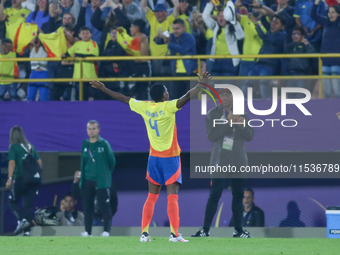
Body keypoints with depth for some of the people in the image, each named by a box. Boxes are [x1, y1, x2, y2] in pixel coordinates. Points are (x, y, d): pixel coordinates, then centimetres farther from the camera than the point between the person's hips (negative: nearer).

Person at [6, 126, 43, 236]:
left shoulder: (13, 147, -2)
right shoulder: (30, 146, 14)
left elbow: (12, 162, -14)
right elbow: (39, 162, 13)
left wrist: (9, 178, -18)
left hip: (20, 179, -5)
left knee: (12, 202, 8)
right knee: (29, 204, 7)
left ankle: (22, 220, -16)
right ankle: (27, 230, 3)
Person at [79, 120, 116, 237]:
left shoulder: (104, 144, -4)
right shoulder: (85, 144, 10)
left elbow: (111, 161, 2)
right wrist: (82, 177, 15)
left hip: (101, 182, -5)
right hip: (87, 180, 5)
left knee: (104, 206, -5)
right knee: (87, 206, 5)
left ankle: (106, 230, -3)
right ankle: (87, 231, 10)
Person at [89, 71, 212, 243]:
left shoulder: (144, 107, 1)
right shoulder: (168, 107, -13)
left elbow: (122, 98, 12)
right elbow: (188, 96, -26)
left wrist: (103, 89, 22)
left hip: (154, 157, 5)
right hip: (170, 157, -5)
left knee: (152, 197, 11)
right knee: (172, 196, -7)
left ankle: (144, 233, 6)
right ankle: (174, 234, -15)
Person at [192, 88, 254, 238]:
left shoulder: (241, 114, 10)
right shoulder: (213, 114, 3)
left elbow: (249, 136, 2)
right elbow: (211, 135, -11)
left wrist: (242, 125, -18)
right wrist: (228, 123, -21)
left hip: (239, 162, 3)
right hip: (219, 161, -3)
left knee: (238, 196, 5)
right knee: (214, 195, -6)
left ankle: (238, 230, 11)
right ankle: (205, 230, -4)